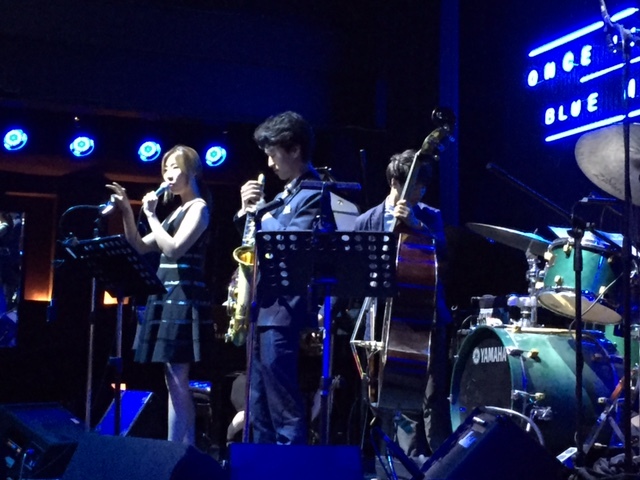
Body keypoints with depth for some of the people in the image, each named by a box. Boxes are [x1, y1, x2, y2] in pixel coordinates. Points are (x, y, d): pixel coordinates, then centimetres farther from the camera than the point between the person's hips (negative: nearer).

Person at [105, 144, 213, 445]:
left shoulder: (198, 208, -4)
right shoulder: (177, 211, 21)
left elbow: (173, 250, -18)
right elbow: (140, 248, 19)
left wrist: (150, 215, -11)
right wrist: (127, 213, 7)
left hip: (184, 298, -9)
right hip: (168, 297, 9)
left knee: (176, 381, -11)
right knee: (176, 382, 8)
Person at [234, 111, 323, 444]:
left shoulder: (313, 193, -8)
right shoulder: (285, 194, 19)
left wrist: (265, 215, -6)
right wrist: (246, 211, 4)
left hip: (282, 310, -10)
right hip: (263, 306, 10)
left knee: (283, 405, -7)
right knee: (259, 405, 13)